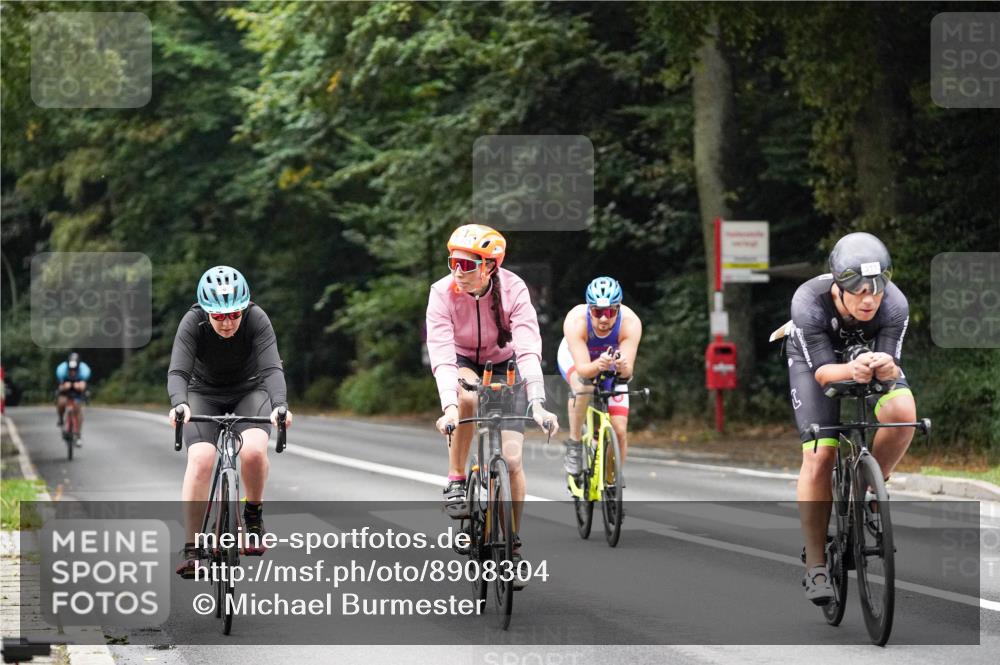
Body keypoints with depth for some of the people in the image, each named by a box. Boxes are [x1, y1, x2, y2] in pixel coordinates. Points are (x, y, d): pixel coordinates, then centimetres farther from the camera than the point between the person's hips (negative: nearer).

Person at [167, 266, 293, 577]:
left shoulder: (257, 320, -25)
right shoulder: (192, 323, -25)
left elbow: (272, 368, -34)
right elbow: (178, 372, -33)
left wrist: (279, 404, -52)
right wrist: (179, 403, -54)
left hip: (249, 391, 0)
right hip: (204, 394, 0)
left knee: (254, 450, -29)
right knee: (200, 459, -23)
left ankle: (253, 516, 0)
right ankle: (192, 550, -16)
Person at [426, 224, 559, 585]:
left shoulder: (513, 290, -27)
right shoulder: (443, 293, -26)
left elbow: (529, 349, -35)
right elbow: (441, 353, -35)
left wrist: (537, 404, -48)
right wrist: (449, 407, -49)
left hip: (504, 365, 0)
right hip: (462, 363, 0)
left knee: (511, 457, -11)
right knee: (468, 396, -37)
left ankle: (512, 544, 5)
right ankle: (455, 482, -20)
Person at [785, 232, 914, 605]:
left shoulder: (894, 305, -33)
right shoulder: (809, 303, -37)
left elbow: (892, 367, -30)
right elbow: (822, 370, -34)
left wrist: (886, 368, -54)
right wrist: (851, 371, -57)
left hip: (872, 355, 2)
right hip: (815, 360, -2)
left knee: (902, 411, -28)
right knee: (819, 456, -16)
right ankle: (815, 565, -6)